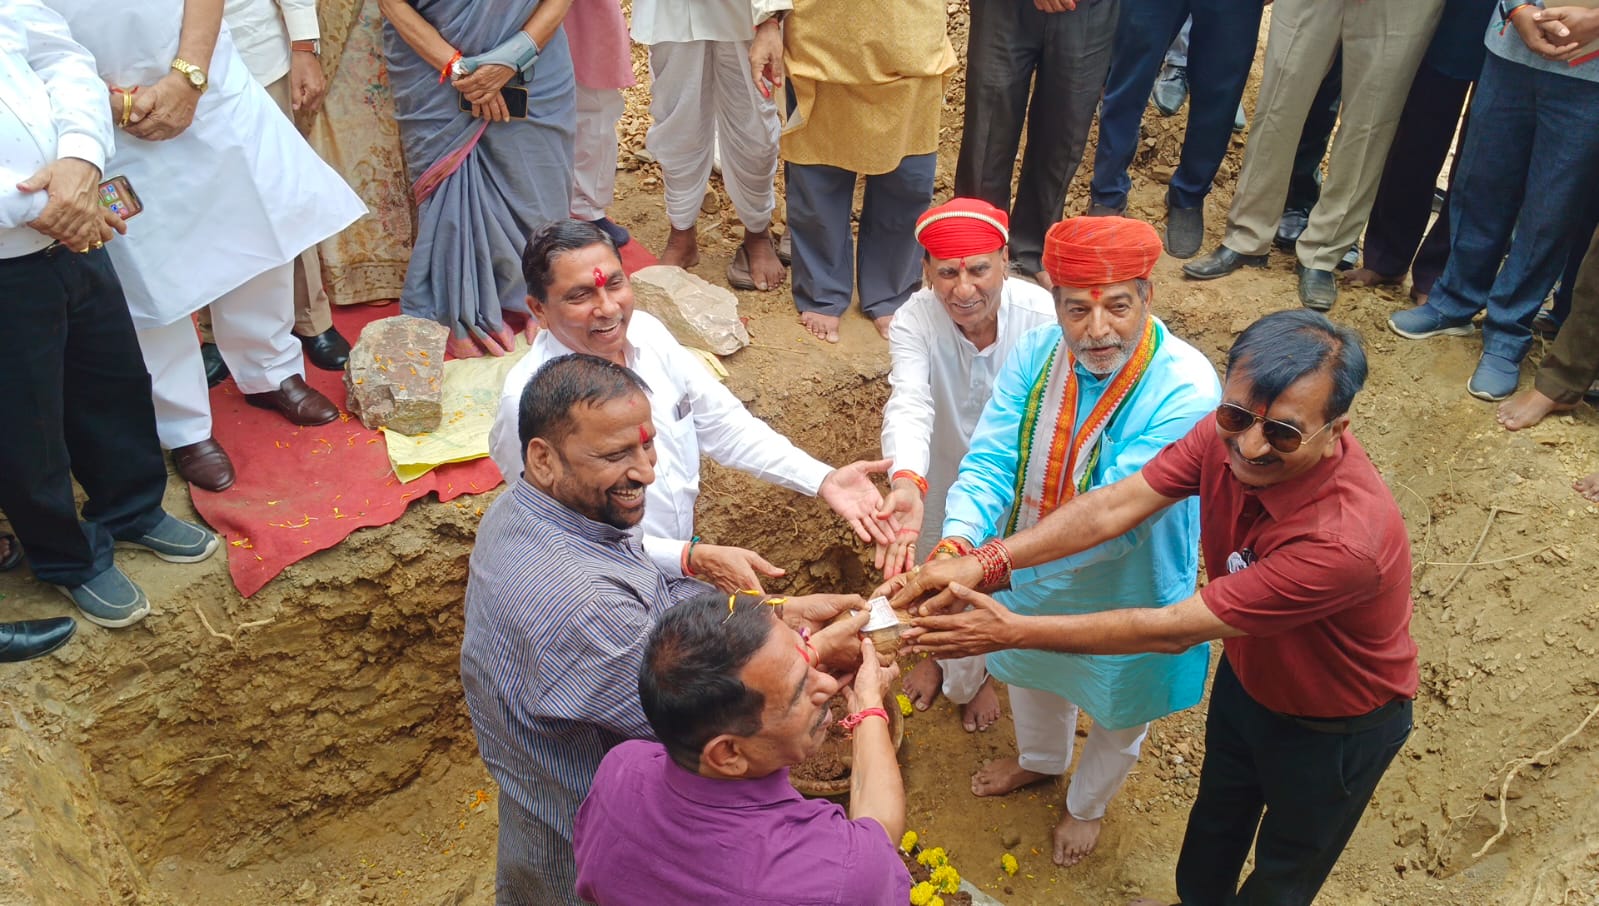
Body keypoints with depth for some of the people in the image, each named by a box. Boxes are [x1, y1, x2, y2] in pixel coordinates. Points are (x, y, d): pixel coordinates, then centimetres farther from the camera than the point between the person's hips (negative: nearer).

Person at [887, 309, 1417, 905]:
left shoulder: (1346, 538, -45)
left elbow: (1171, 630, -38)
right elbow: (1114, 505, -24)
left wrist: (1013, 631, -34)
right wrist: (984, 563, -37)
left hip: (1337, 729, -6)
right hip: (1248, 675, 6)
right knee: (1216, 817, 32)